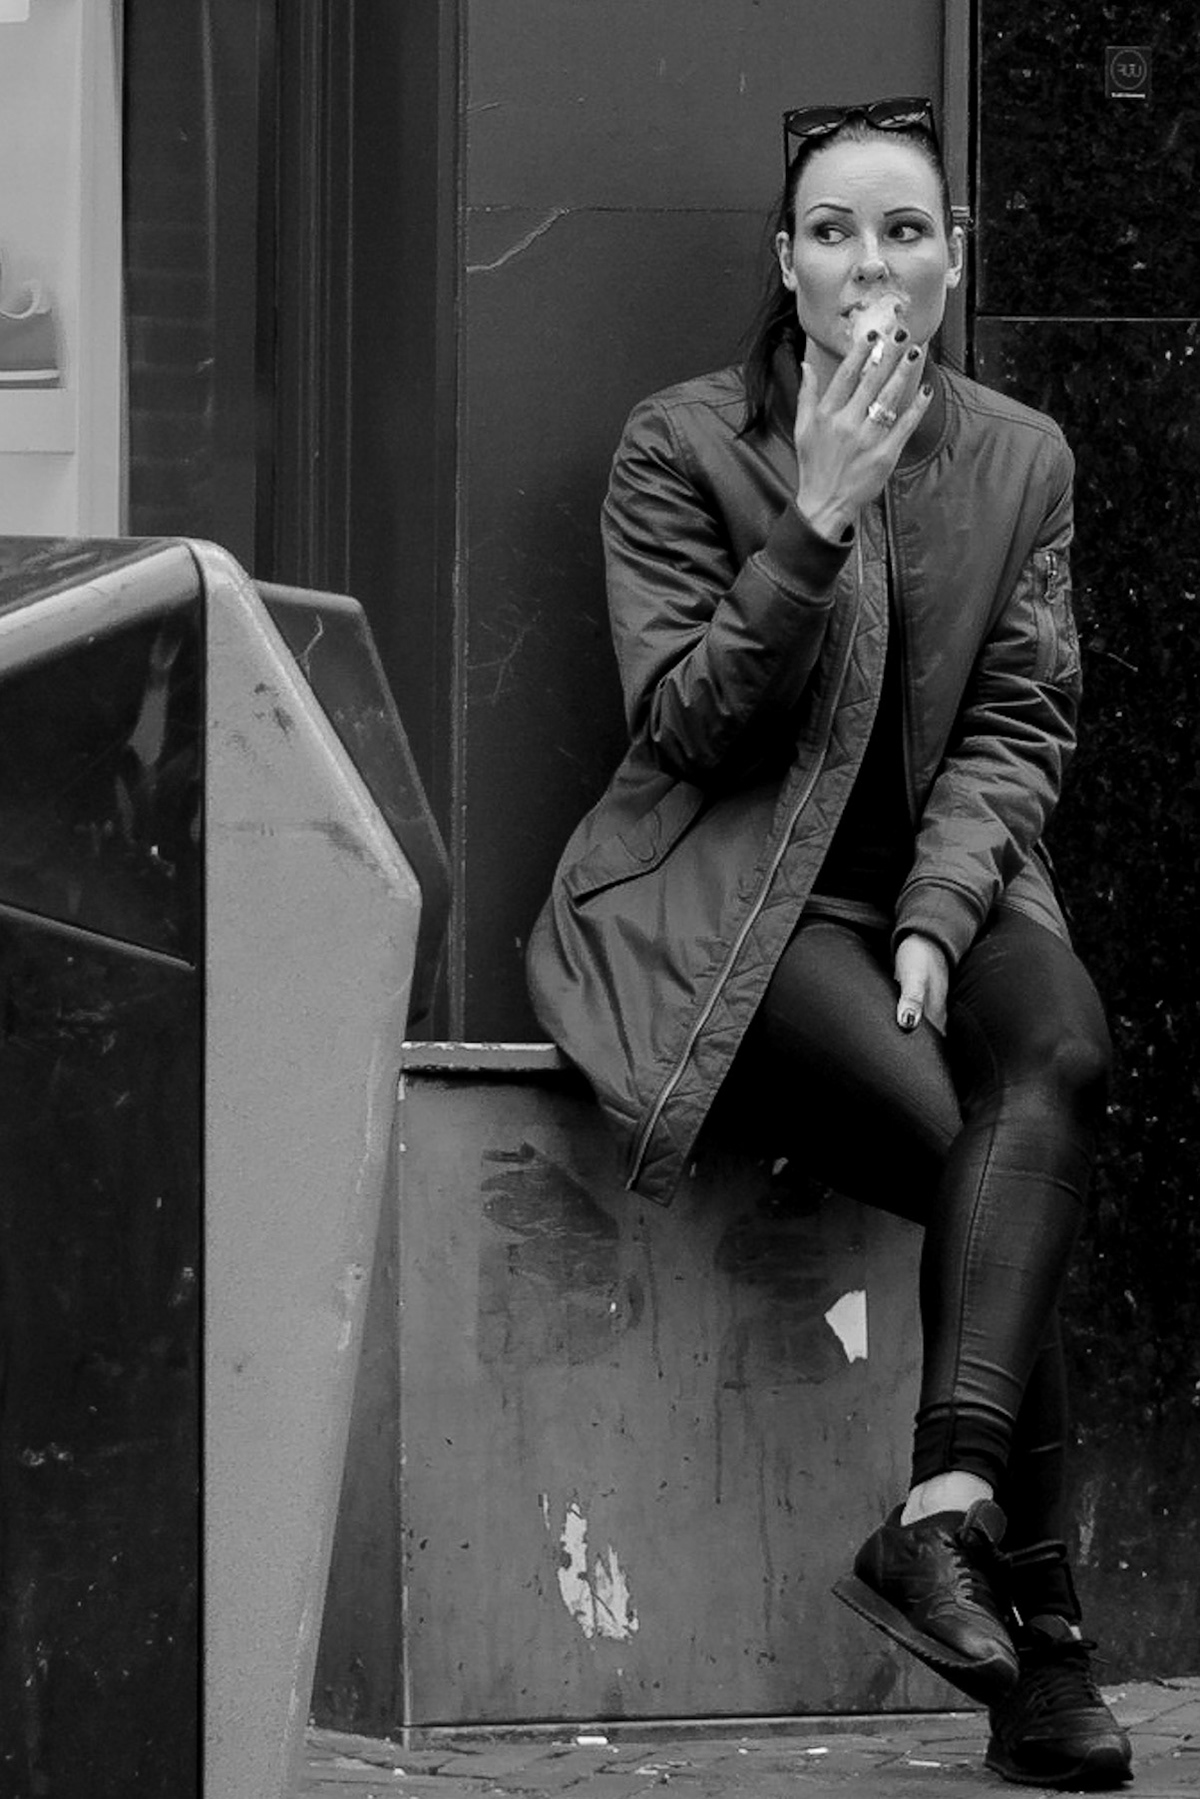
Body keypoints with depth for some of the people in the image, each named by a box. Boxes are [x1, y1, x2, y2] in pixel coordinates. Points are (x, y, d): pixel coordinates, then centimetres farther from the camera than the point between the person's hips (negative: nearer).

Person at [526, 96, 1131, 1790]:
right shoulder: (682, 446, 0)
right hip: (730, 892, -3)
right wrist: (815, 522, -17)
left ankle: (945, 1510, -40)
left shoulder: (1022, 459, 11)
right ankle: (1035, 1620, -26)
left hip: (942, 874, 3)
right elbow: (685, 727, -7)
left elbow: (1016, 728, 7)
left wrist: (942, 916, -11)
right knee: (974, 1153, -29)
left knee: (1064, 1061, -33)